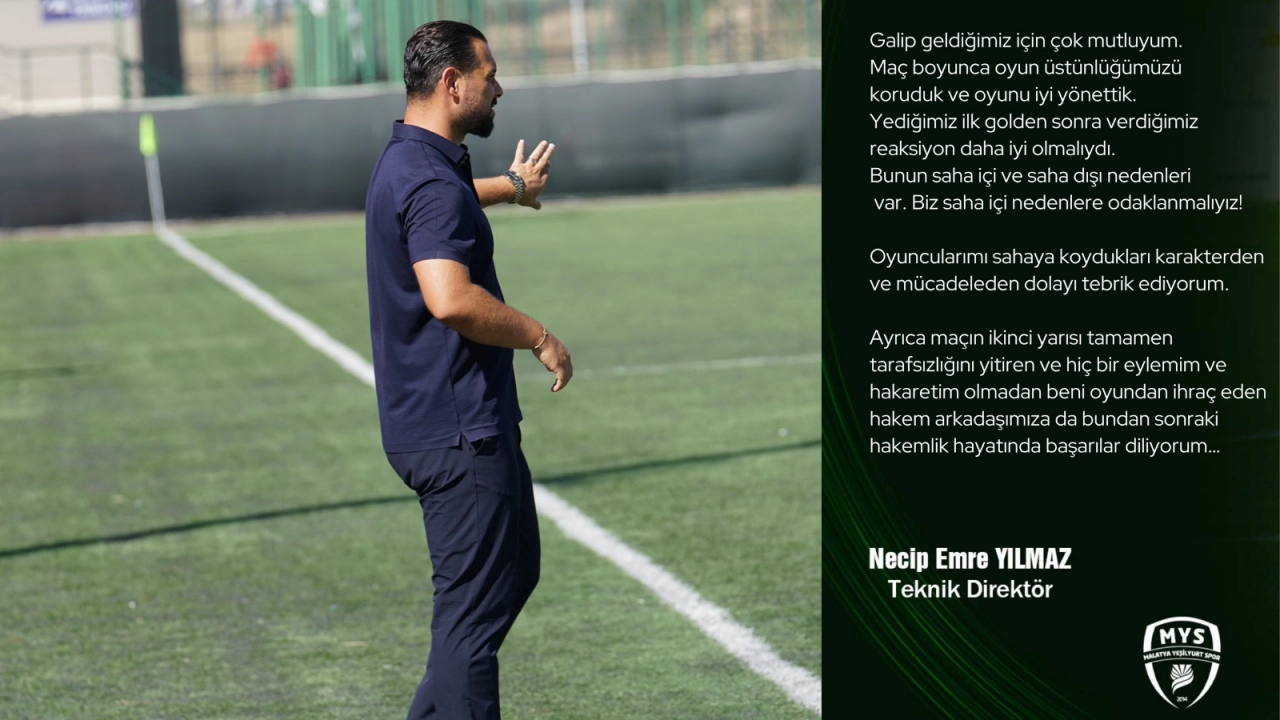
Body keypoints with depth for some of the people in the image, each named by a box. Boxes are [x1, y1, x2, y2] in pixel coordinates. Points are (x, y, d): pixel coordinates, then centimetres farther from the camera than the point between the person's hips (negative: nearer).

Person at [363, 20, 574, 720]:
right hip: (459, 433, -11)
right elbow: (451, 300, -35)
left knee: (513, 573, 22)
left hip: (470, 422, 11)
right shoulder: (432, 183, -20)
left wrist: (508, 186, 60)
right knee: (474, 611, -7)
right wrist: (538, 336, -21)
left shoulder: (409, 163, 14)